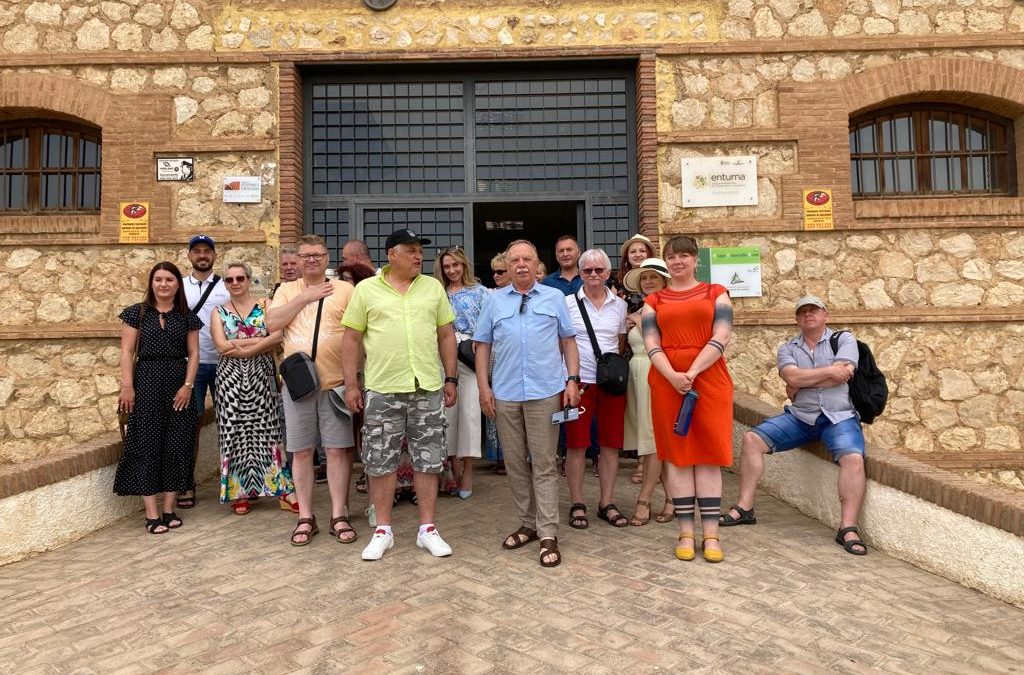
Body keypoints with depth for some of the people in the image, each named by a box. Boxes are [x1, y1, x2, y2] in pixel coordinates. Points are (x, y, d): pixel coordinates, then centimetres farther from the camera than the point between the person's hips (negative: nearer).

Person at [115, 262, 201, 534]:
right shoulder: (137, 313, 3)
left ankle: (169, 509, 13)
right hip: (146, 383, -2)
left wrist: (188, 385, -6)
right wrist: (127, 386, -8)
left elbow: (193, 353, 5)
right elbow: (127, 351, 0)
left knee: (177, 446, 3)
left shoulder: (187, 317, 8)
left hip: (179, 384, 2)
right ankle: (152, 514, 2)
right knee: (147, 446, -1)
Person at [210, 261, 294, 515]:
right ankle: (240, 492, 12)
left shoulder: (264, 306, 5)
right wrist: (260, 340, -9)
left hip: (261, 376, -1)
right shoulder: (219, 312, 8)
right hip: (231, 377, 1)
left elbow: (278, 337, -9)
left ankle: (281, 488, 4)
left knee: (266, 429, -1)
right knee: (235, 432, 3)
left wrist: (244, 348, -15)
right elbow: (221, 345, -6)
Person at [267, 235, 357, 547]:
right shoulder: (287, 290, 12)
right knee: (301, 451, 7)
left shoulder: (344, 289, 5)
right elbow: (272, 324, -3)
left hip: (334, 382, -2)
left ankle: (339, 516, 12)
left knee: (337, 449, 2)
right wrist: (304, 297, -8)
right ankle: (305, 517, 18)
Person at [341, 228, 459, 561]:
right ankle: (383, 531, 21)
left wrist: (451, 379, 6)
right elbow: (352, 340, 3)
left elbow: (446, 335, 11)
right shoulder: (366, 289, 2)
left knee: (427, 460, 8)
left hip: (428, 388, 2)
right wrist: (351, 385, -2)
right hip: (382, 390, -1)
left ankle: (427, 529, 20)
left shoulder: (433, 287, 8)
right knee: (380, 462, 6)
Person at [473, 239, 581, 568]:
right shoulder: (494, 300, 11)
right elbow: (482, 345, 10)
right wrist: (483, 387, 2)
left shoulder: (554, 297, 9)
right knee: (515, 463, 10)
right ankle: (528, 524, 24)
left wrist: (572, 381, -1)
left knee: (544, 464, -1)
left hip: (546, 392, -2)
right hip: (505, 395, 2)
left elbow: (568, 341, 9)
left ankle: (548, 535, 4)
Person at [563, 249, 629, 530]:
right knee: (576, 444, 1)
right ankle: (577, 505, 13)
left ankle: (607, 503, 19)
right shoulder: (568, 303, 1)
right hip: (579, 380, -3)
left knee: (611, 443, 6)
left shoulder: (619, 305, 9)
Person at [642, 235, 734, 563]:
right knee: (676, 453, 3)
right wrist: (673, 376, -16)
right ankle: (686, 533, 11)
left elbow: (722, 336, -4)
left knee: (708, 453, 0)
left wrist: (692, 372, -15)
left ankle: (711, 534, 7)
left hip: (709, 378, -1)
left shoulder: (715, 293, 9)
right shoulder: (654, 300, 13)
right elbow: (651, 345, 2)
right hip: (667, 381, 1)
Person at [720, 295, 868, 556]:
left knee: (853, 458, -30)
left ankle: (848, 529, -22)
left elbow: (842, 376, -13)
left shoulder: (844, 339, 4)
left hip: (839, 417, -3)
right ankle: (744, 508, -6)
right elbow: (791, 377, -10)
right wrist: (829, 371, -12)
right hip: (799, 416, 3)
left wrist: (800, 384, -6)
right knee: (752, 439, -12)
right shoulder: (788, 348, 11)